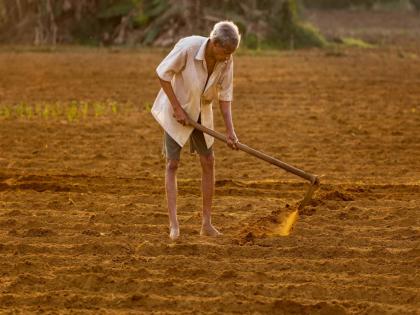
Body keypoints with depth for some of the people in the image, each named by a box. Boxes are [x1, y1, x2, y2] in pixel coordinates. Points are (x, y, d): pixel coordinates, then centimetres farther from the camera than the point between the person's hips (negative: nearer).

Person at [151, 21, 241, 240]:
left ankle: (207, 224, 8)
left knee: (208, 161, 2)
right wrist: (177, 108, -21)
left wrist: (230, 130, -16)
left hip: (201, 112, 5)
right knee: (172, 164, -8)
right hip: (176, 109, -5)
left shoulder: (226, 61, -16)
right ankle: (173, 224, -10)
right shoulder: (188, 47, -31)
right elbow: (163, 73, -22)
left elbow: (225, 95, -9)